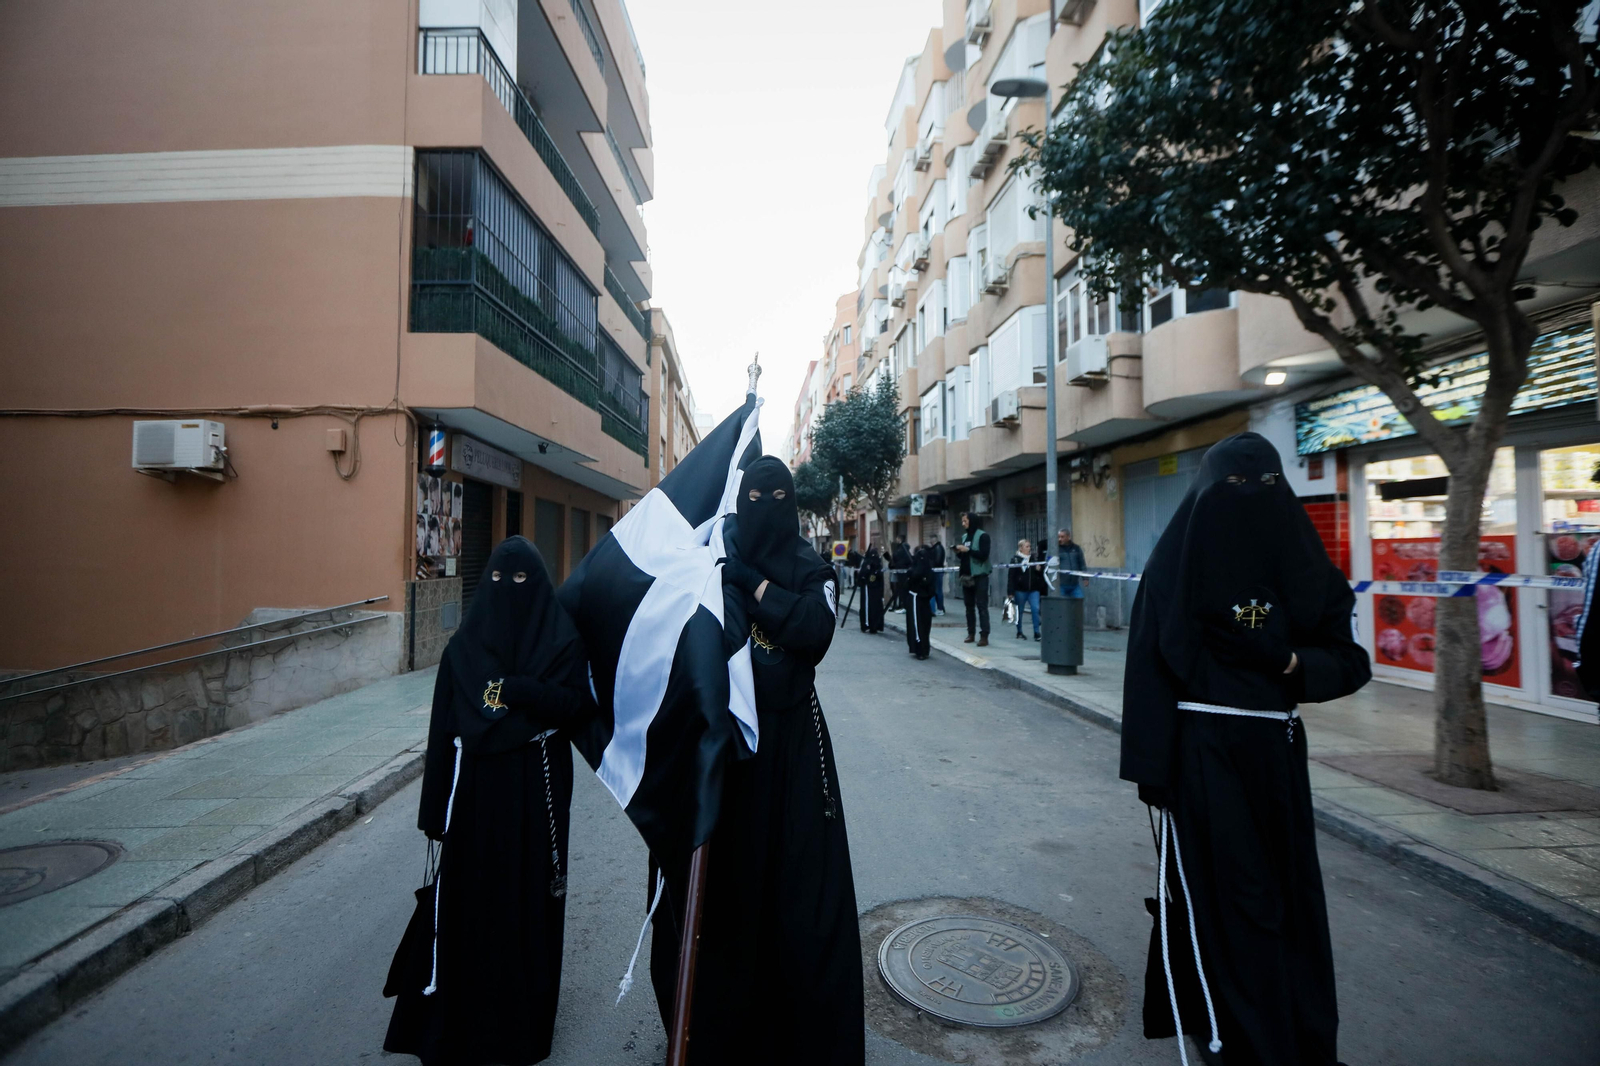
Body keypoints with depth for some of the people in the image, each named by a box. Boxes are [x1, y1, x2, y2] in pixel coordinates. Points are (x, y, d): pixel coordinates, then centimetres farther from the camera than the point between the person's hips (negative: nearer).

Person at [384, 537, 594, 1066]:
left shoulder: (561, 639, -3)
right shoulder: (464, 644, 2)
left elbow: (579, 704, -9)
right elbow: (443, 727, 0)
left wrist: (521, 691, -23)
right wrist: (436, 810, -2)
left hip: (535, 789, -1)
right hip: (475, 787, 2)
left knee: (528, 892, 7)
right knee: (468, 891, 7)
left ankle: (523, 1012, 25)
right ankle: (463, 1010, 27)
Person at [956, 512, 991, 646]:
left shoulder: (982, 536, -6)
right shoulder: (964, 536, 15)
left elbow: (984, 555, -16)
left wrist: (968, 550, -20)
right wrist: (959, 552, 1)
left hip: (979, 576, -7)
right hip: (967, 575, 7)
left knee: (981, 605, -8)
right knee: (969, 605, 10)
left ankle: (984, 636, -8)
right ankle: (971, 633, 16)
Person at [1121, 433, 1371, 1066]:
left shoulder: (1302, 564, 5)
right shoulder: (1177, 564, -8)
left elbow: (1351, 661, 7)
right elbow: (1149, 670, -10)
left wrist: (1295, 662, -15)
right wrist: (1153, 767, -13)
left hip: (1275, 750, 5)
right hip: (1202, 751, -4)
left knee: (1287, 889, 13)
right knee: (1222, 890, 4)